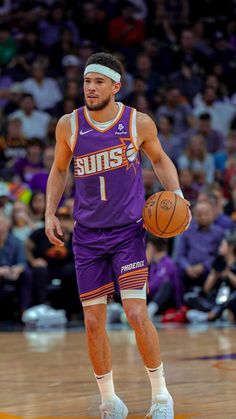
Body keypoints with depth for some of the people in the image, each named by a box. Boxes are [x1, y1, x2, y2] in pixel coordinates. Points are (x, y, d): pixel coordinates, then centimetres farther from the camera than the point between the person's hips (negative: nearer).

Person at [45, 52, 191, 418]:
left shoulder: (139, 123, -7)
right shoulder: (69, 125, -3)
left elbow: (159, 159, 12)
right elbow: (59, 170, 13)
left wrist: (176, 195, -3)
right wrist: (50, 213, 3)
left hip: (128, 231, -2)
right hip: (87, 235, 2)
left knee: (136, 314, -14)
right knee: (93, 322, 3)